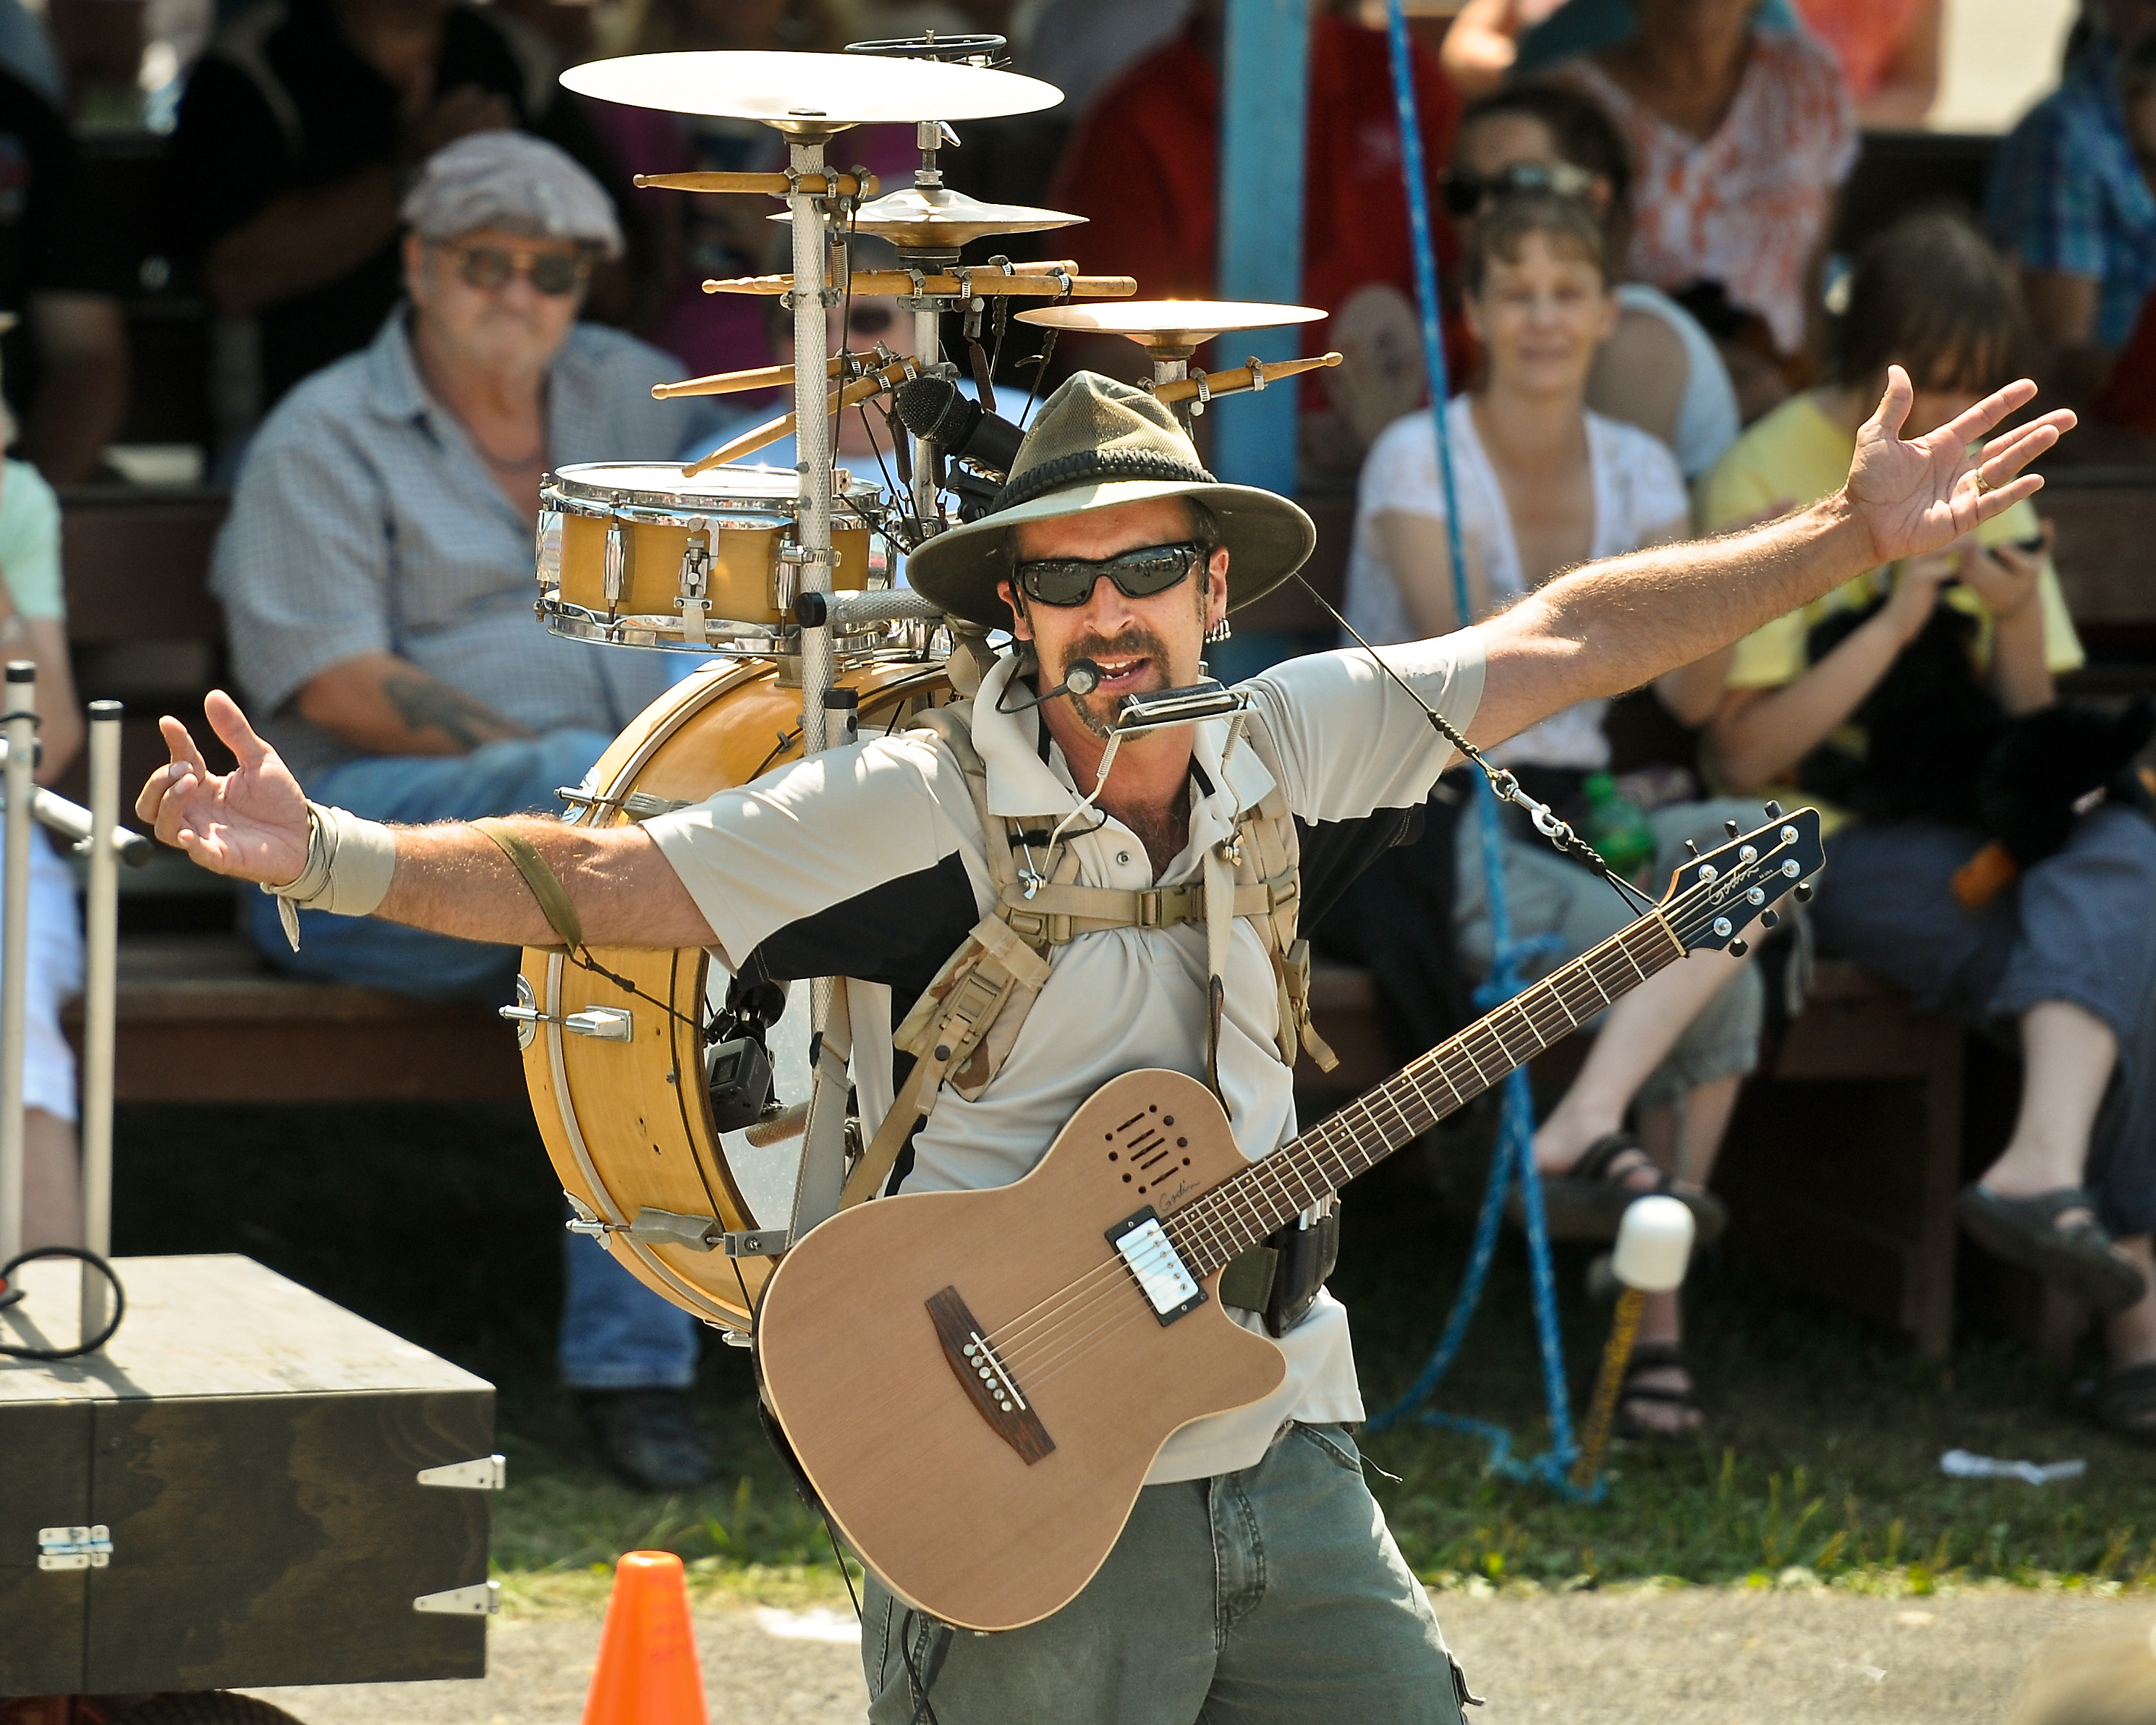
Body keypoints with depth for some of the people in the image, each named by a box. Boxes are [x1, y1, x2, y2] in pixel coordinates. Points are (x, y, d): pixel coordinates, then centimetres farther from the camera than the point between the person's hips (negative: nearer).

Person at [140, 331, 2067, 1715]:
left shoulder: (1280, 750, 5)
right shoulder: (919, 809, -10)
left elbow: (1561, 642, 11)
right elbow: (600, 877, -15)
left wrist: (1857, 534, 12)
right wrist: (326, 855, -29)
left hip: (1277, 1453, 5)